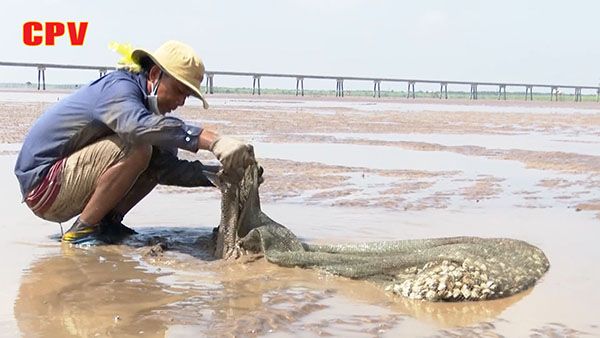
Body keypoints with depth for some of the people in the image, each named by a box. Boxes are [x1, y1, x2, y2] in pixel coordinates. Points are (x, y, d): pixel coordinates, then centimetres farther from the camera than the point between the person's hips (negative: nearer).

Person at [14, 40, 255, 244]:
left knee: (160, 157, 1)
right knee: (138, 147, -27)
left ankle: (107, 223, 1)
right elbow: (139, 126, -45)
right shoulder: (118, 87, -20)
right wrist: (213, 140, -52)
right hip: (42, 183, -9)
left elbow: (168, 168, -3)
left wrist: (220, 173, -18)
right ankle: (82, 231, -18)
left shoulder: (148, 104, 8)